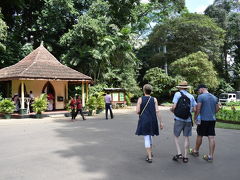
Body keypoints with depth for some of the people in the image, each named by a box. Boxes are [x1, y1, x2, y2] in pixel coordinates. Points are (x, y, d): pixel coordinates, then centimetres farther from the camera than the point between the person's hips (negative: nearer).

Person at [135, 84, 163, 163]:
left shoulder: (140, 99, -4)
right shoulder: (154, 99, 1)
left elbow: (137, 111, -8)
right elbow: (157, 111, -5)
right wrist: (161, 122, -3)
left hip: (144, 121, -3)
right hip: (153, 121, 3)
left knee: (146, 138, 0)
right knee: (150, 136, 22)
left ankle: (149, 157, -1)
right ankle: (150, 153, 36)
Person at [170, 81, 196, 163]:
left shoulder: (177, 94, -4)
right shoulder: (191, 96, 5)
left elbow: (174, 106, -13)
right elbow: (194, 109, 4)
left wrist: (172, 110, 8)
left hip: (179, 119, -3)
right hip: (188, 119, 3)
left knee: (176, 136, 12)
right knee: (186, 137, 10)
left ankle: (179, 154, 0)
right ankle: (185, 157, 14)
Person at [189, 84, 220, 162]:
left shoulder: (201, 96, -10)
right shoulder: (214, 97, 10)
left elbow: (198, 109, -14)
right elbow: (217, 109, 15)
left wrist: (195, 118, -4)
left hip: (203, 120, -5)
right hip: (212, 119, 5)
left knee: (199, 136, 10)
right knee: (211, 137, 3)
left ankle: (196, 151, 28)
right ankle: (210, 156, 6)